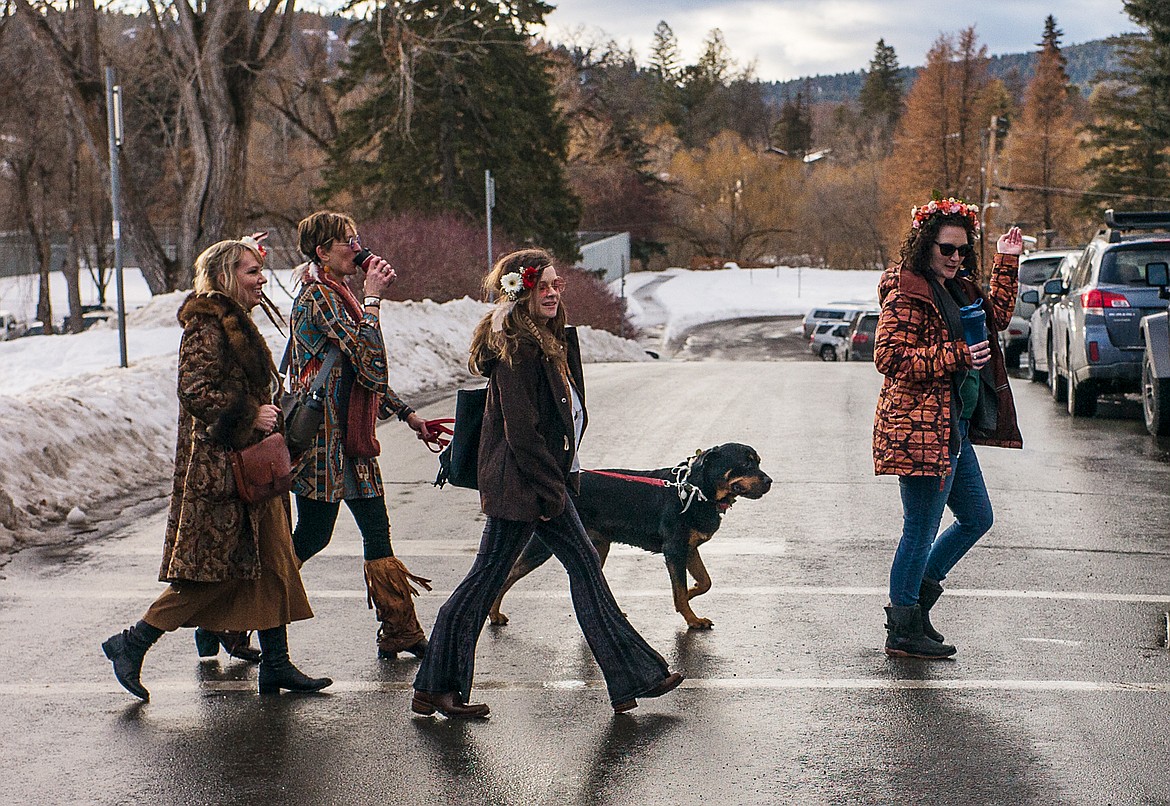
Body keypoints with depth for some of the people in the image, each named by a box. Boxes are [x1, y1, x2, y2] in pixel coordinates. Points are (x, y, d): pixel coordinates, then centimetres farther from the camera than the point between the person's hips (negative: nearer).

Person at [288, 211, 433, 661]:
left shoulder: (334, 294, 19)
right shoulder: (319, 296, -13)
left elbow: (365, 371, 23)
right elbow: (370, 359, -22)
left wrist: (406, 414, 20)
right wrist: (372, 298, -14)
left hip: (349, 438, 10)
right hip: (323, 436, -10)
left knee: (377, 532, 7)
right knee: (313, 535, -3)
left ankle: (400, 634, 9)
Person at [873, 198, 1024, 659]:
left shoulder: (957, 289, 15)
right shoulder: (907, 293, -14)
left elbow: (997, 317, 28)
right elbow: (890, 357, -20)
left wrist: (1006, 264, 18)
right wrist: (957, 357, -21)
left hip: (954, 429, 10)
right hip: (921, 428, -10)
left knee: (976, 518, 18)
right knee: (921, 530, -3)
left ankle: (912, 599, 27)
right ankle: (903, 631, 9)